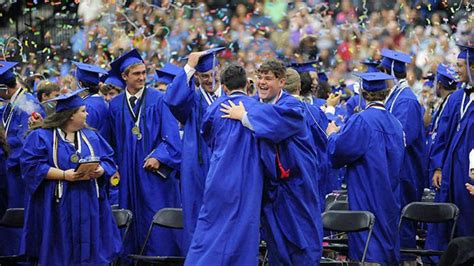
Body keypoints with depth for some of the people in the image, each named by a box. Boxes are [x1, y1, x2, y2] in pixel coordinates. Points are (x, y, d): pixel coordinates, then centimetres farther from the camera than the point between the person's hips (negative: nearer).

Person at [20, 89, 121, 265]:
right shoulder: (41, 137, -3)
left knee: (89, 251, 3)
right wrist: (64, 175, -20)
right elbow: (32, 166, -11)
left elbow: (108, 160, 10)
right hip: (58, 209, -4)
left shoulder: (92, 137, 14)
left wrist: (99, 171, -14)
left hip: (89, 208, 4)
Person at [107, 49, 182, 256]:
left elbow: (171, 134, -8)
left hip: (154, 171, -3)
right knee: (131, 221, 5)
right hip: (128, 174, 3)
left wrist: (159, 157, -18)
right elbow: (113, 140, 14)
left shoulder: (158, 100, -2)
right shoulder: (115, 105, 8)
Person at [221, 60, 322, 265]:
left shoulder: (292, 106, -11)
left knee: (299, 236, -1)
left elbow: (278, 119, -34)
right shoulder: (257, 105, 9)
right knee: (275, 239, 8)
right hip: (270, 183, 6)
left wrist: (244, 116, -30)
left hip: (294, 182, -6)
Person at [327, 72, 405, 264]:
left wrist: (333, 134, 5)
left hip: (366, 196, -7)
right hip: (390, 196, 7)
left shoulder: (361, 120, -15)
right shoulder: (395, 122, 7)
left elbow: (338, 151, -17)